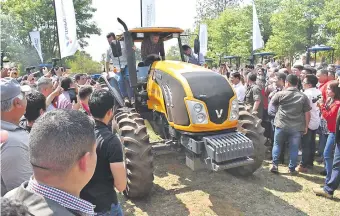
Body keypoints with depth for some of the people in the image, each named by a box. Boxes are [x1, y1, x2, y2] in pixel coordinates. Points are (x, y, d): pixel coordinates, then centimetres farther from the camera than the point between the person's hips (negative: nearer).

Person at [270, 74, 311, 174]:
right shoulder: (303, 96, -2)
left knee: (277, 145, 15)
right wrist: (306, 126, 9)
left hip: (281, 125, -1)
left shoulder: (280, 94, -6)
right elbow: (307, 113, 0)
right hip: (297, 127, 1)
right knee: (294, 148, 10)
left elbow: (272, 103, 12)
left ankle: (274, 165, 14)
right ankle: (292, 168, 18)